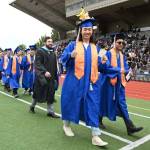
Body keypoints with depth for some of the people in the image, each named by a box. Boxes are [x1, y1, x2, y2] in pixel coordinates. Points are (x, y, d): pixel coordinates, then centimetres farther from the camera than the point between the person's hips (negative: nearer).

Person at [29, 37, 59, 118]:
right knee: (38, 92, 7)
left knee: (50, 94, 4)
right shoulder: (40, 51, -5)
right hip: (41, 76, -5)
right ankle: (32, 106, 31)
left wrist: (55, 76, 11)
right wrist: (44, 72, -28)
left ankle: (50, 111, 10)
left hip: (51, 77, 5)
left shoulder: (53, 53, 13)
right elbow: (37, 64, -15)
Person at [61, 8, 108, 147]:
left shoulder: (95, 48, 12)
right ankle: (66, 125, 33)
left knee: (93, 107, -2)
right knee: (71, 102, 7)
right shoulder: (73, 45, 2)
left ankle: (95, 136, 2)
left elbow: (96, 65, 17)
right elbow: (63, 58, -6)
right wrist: (71, 55, -27)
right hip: (74, 80, -3)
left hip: (90, 82, 3)